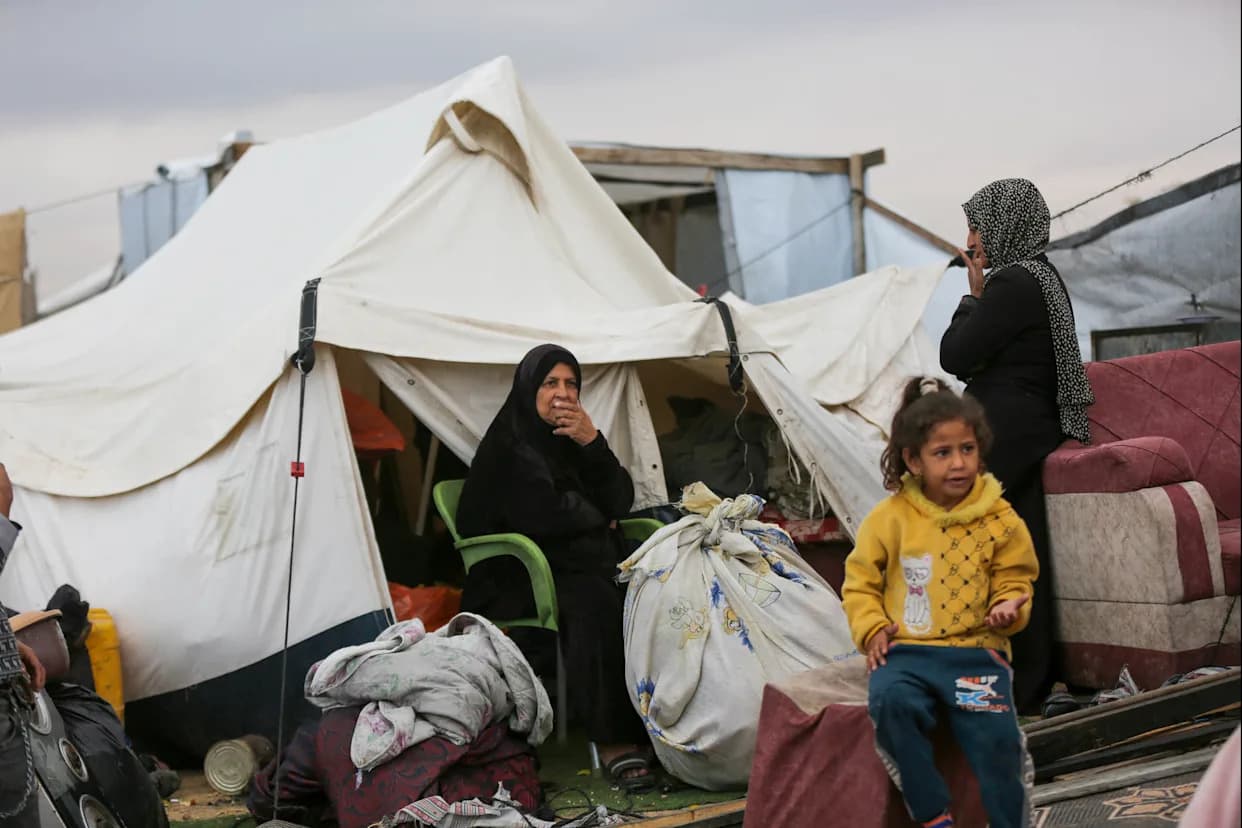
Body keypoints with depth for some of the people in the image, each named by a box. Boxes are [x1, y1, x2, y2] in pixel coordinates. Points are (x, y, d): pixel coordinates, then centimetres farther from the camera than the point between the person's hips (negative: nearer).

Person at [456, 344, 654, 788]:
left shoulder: (576, 438, 14)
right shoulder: (509, 447, -5)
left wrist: (593, 445, -11)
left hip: (587, 561, 6)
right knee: (595, 603, -35)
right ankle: (612, 739, -34)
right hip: (520, 575, -6)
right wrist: (596, 516, 0)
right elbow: (544, 517, -18)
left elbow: (621, 503, 2)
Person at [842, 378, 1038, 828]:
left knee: (995, 733, -23)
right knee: (891, 702, -31)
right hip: (907, 651, 0)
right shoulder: (890, 516, 3)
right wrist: (872, 629, -5)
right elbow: (860, 580, 10)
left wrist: (1010, 608, -10)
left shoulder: (1000, 521, 4)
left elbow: (1014, 580, 13)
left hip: (976, 649, 0)